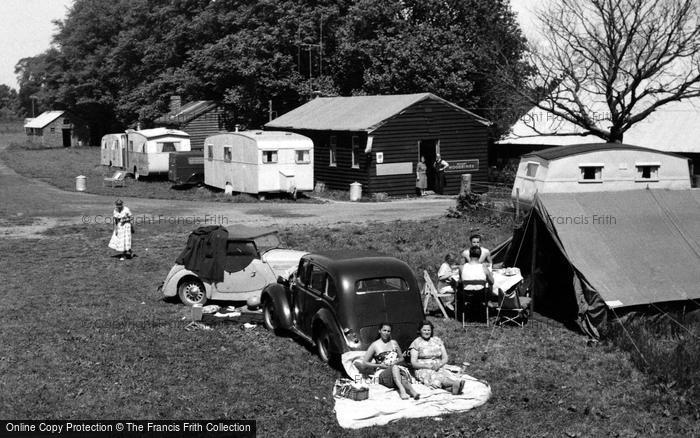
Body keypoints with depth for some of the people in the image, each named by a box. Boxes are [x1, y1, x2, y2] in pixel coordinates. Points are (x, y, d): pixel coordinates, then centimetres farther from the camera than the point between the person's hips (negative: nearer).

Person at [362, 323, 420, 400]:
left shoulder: (394, 343, 17)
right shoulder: (375, 345, 5)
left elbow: (401, 358, 24)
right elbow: (365, 362, 5)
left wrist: (396, 362, 1)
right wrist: (380, 365, -6)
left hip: (397, 368, 4)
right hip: (382, 373, -3)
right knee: (395, 368, -38)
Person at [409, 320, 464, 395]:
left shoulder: (438, 340, 17)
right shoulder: (416, 343, 6)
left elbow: (445, 358, 12)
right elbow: (413, 363, -2)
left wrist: (439, 364, -11)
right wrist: (429, 366, -16)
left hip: (439, 368, 4)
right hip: (423, 370, -3)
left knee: (448, 374, -34)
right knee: (437, 378, -38)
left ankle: (452, 387, -65)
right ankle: (456, 383, -64)